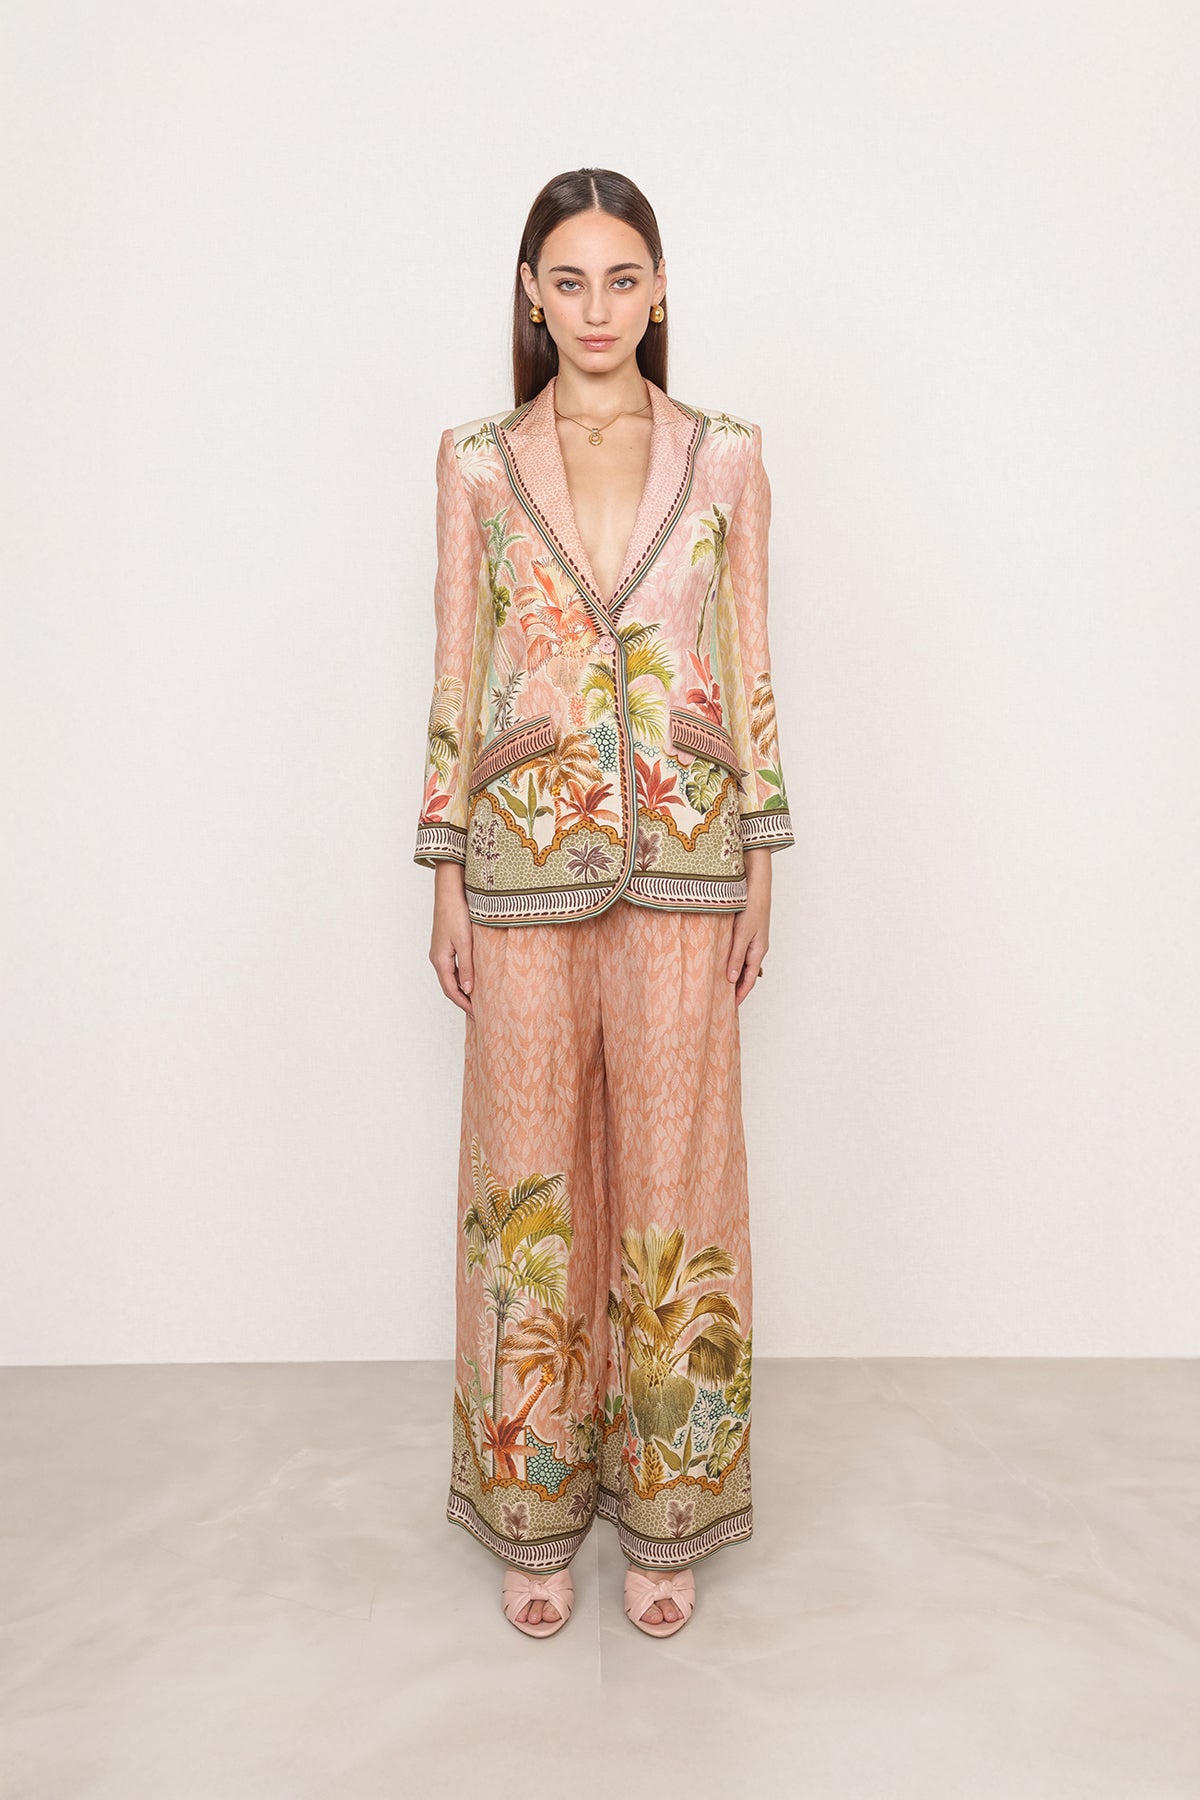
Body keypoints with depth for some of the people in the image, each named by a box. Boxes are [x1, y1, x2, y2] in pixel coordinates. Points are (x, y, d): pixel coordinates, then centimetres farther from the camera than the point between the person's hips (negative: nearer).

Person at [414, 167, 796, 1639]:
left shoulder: (725, 459, 6)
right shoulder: (477, 464, 6)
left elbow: (748, 671, 7)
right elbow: (455, 678, 4)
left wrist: (758, 865, 3)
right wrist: (447, 879, 0)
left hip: (683, 855, 0)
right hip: (526, 856, 0)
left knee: (671, 1170, 6)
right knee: (532, 1173, 7)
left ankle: (664, 1510, 26)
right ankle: (535, 1511, 26)